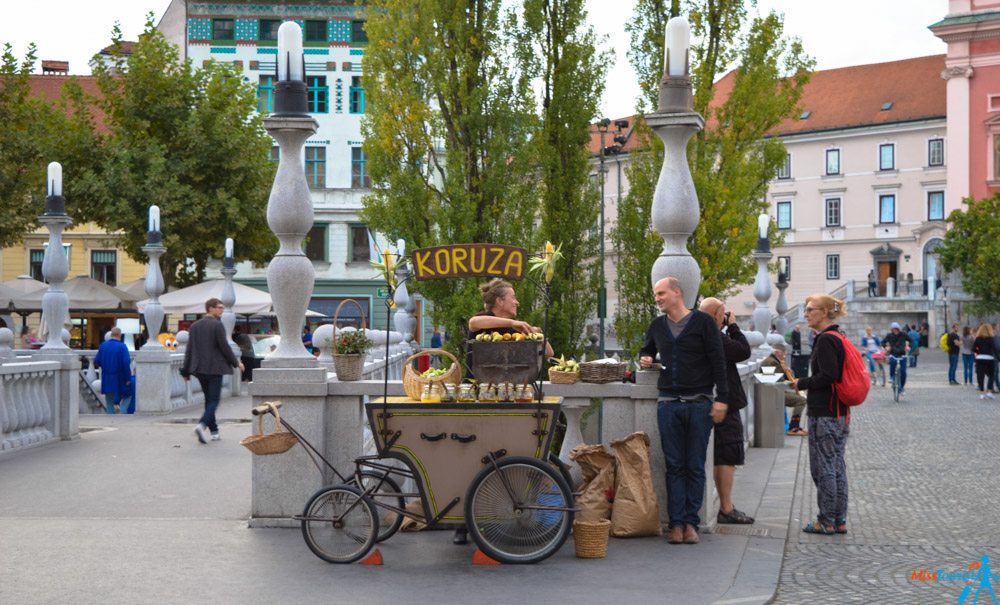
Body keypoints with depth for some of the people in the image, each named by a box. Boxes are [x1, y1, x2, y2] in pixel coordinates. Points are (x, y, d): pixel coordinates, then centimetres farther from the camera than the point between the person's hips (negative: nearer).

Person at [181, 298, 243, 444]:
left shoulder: (194, 326, 9)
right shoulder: (217, 325, -10)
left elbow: (189, 349, 9)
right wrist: (236, 362, 1)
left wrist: (186, 370, 13)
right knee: (213, 400, -3)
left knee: (209, 399, 15)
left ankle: (214, 431, 16)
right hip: (215, 368, -6)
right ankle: (202, 425, -24)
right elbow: (224, 347, -12)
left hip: (199, 369, 6)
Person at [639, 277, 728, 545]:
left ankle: (691, 523, 6)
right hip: (668, 403, 3)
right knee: (674, 466, 2)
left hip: (699, 404, -3)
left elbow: (718, 361, -3)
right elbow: (646, 350, 31)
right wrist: (644, 360, 7)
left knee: (695, 467, 1)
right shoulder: (657, 325, 13)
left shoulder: (702, 322, -1)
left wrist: (721, 399, -8)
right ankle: (676, 523, 4)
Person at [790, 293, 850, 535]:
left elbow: (828, 376, -23)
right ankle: (839, 520, 17)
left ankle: (826, 521, 3)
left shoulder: (826, 340, -15)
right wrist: (804, 383, 14)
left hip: (824, 415, -10)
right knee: (837, 467, 12)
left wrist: (802, 384, -10)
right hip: (839, 413, 10)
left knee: (823, 468, -2)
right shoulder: (838, 338, 15)